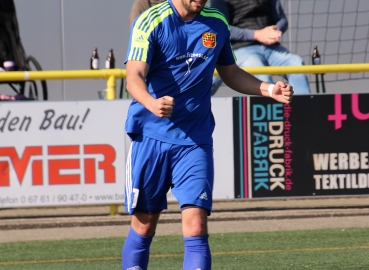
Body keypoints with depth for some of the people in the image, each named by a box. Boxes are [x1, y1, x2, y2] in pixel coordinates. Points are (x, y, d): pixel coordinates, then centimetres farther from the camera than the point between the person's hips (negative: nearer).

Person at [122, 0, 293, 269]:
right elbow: (134, 76, -21)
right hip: (151, 136, -2)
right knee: (144, 227, 6)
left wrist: (267, 89, 4)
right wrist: (153, 104, -42)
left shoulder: (217, 23, 5)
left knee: (196, 227, -11)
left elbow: (230, 73, 20)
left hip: (196, 140, 2)